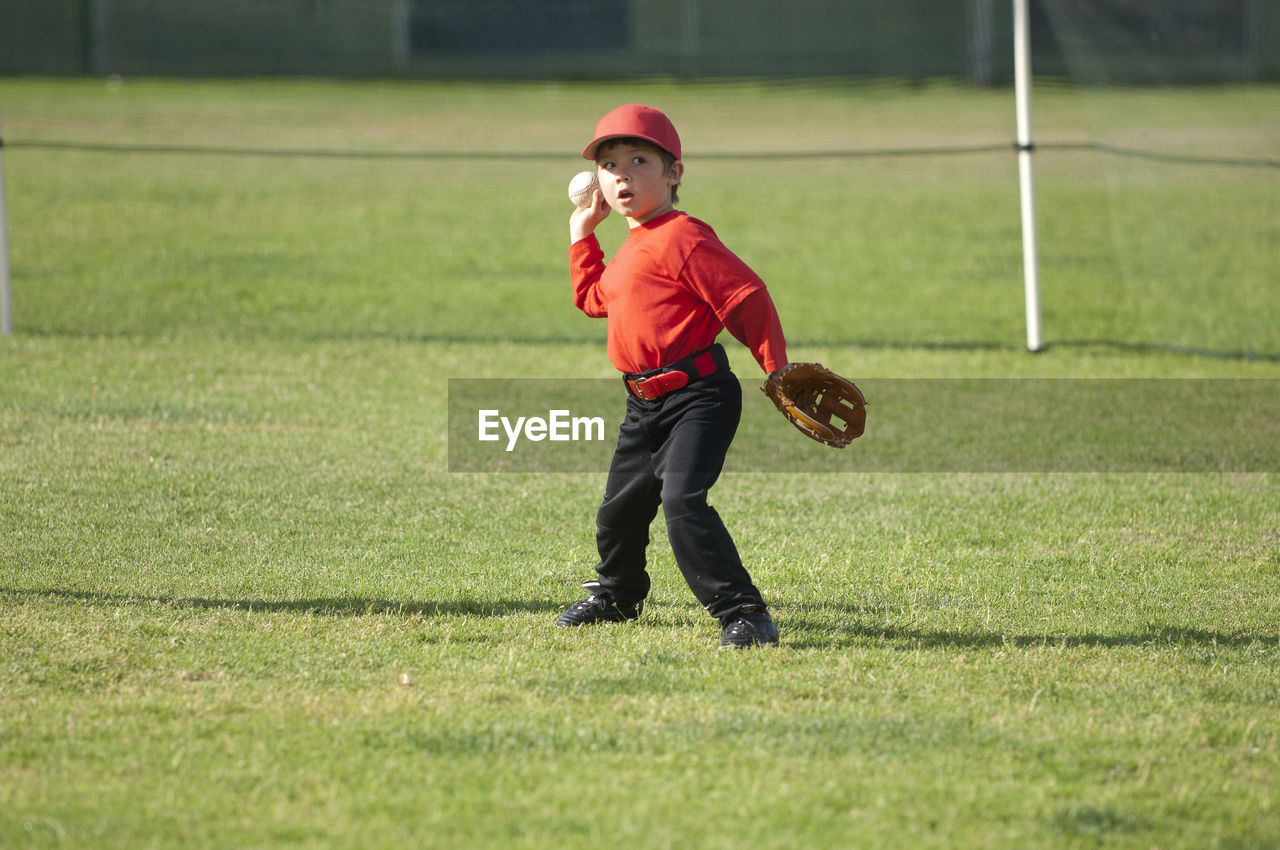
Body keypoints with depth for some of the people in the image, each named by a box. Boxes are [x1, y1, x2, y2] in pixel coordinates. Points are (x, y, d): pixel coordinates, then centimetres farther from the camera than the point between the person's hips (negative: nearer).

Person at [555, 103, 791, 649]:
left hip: (697, 397, -10)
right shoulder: (633, 249, 16)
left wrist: (777, 369, -18)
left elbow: (746, 296, -17)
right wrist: (583, 235, 30)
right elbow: (593, 297, 36)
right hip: (645, 404, 10)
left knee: (682, 500, -26)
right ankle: (617, 595, 48)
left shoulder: (682, 238, -14)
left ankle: (743, 613, -24)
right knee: (620, 508, 21)